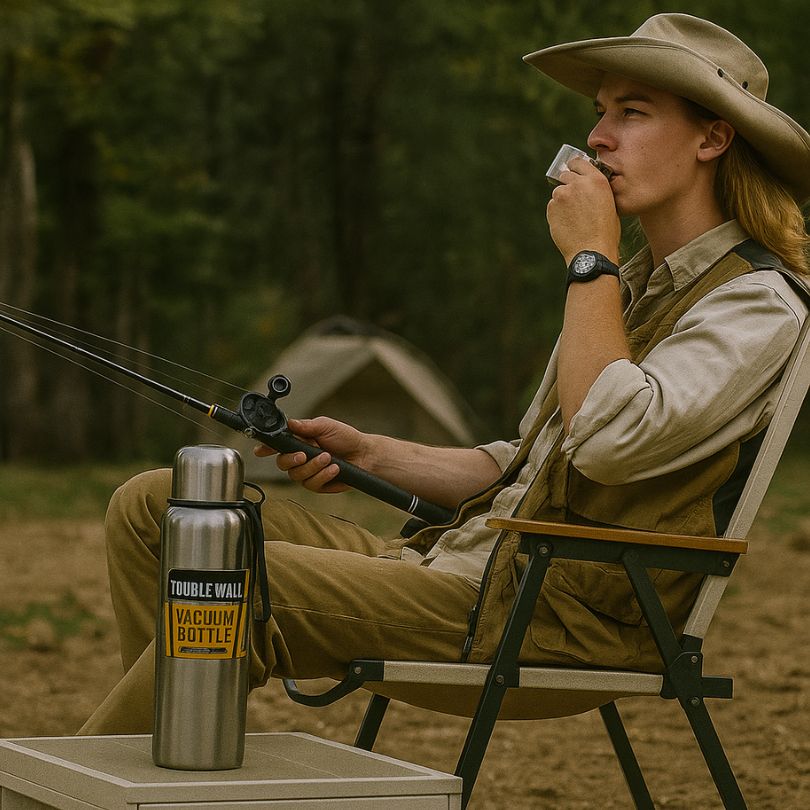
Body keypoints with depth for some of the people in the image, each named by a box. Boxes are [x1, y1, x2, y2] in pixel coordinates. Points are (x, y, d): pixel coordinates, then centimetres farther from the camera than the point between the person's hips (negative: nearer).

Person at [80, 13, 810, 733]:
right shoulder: (634, 286, 23)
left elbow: (609, 438, -24)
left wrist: (588, 257, -13)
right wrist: (368, 454, 13)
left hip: (559, 620, -10)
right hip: (466, 561, 10)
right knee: (151, 506, 2)